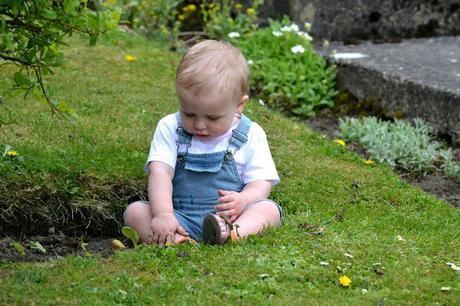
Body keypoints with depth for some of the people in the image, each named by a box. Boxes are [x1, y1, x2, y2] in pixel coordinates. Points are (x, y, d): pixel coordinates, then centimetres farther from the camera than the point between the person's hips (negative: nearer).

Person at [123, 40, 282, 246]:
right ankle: (177, 242, -47)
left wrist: (244, 200, -24)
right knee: (135, 211, -20)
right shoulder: (170, 128, 1)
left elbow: (261, 182, 0)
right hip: (180, 219, 1)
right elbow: (160, 172, -12)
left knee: (269, 208, -25)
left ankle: (233, 234, -54)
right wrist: (163, 214, -28)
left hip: (229, 217, 0)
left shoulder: (250, 136, 0)